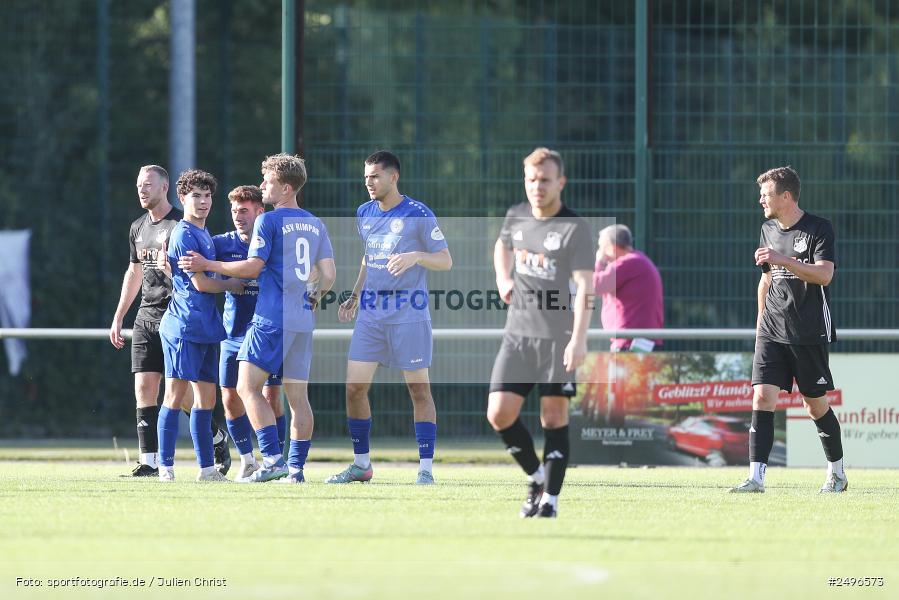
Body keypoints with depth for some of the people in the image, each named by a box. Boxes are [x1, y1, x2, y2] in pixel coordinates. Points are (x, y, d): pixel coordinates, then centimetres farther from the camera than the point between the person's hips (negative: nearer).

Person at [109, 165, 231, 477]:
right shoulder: (138, 228, 15)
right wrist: (118, 317, 25)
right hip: (146, 319, 7)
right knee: (144, 390, -3)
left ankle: (218, 439, 20)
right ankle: (149, 463, -3)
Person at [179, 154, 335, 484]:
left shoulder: (269, 221, -6)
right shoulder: (316, 225, 14)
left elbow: (253, 267, -9)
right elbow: (328, 274, 12)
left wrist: (207, 265, -1)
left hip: (271, 319, -7)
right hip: (303, 321, 7)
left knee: (247, 387, -7)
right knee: (297, 396, 7)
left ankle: (273, 459, -18)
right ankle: (296, 467, 4)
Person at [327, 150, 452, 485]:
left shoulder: (418, 215, -8)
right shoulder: (364, 214, 10)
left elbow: (445, 261, -6)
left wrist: (415, 257, -24)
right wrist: (354, 297, 16)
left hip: (408, 313, -6)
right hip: (371, 313, 6)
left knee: (418, 388, -2)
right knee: (354, 386, 0)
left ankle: (426, 468, 2)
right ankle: (361, 464, 11)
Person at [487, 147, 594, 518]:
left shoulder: (575, 228, -9)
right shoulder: (516, 216, 9)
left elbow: (584, 286, -17)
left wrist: (579, 339, -27)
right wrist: (502, 280, 13)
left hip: (558, 335, -5)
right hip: (517, 334, 5)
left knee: (554, 415, -3)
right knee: (499, 414, -4)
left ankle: (551, 498, 4)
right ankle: (536, 477, 16)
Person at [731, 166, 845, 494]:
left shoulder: (819, 229, -7)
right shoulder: (768, 230, 13)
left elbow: (824, 274, -20)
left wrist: (783, 260, -28)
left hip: (809, 333, -5)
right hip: (772, 331, 5)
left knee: (816, 404, 4)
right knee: (762, 396, -10)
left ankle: (837, 473, 24)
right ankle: (756, 477, -15)